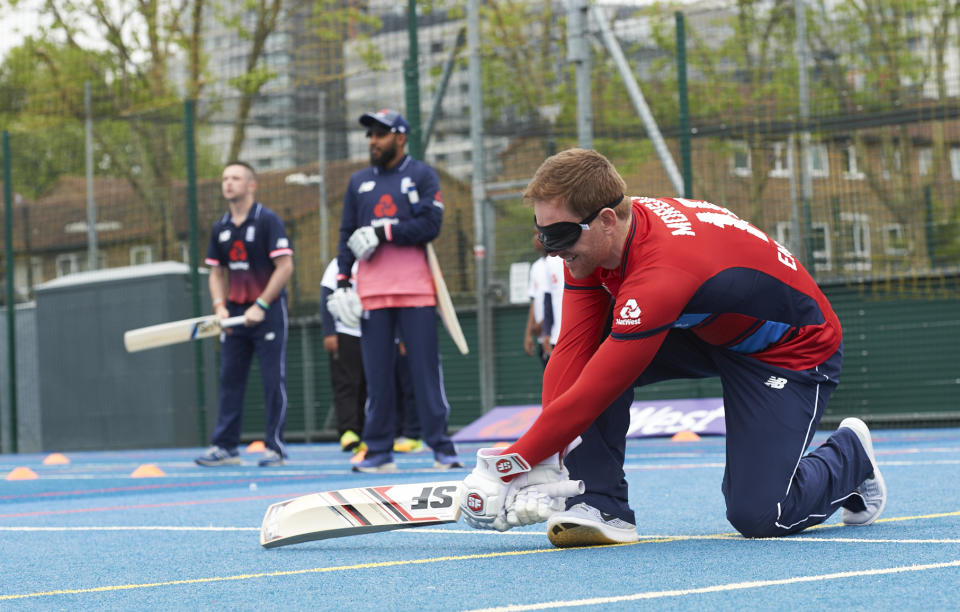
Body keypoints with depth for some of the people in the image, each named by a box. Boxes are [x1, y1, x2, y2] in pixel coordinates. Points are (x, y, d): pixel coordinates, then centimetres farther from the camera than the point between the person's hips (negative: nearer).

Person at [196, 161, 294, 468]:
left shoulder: (268, 221, -8)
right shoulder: (220, 228, 10)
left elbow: (285, 266, -13)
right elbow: (217, 272, 16)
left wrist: (260, 306, -17)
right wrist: (220, 306, -2)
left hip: (268, 312, -6)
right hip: (235, 313, 6)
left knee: (273, 380, -4)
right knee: (230, 380, 6)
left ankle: (274, 447, 1)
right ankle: (225, 446, 10)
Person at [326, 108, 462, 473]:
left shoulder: (422, 176, 5)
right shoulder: (359, 182, 17)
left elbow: (430, 225, -8)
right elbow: (347, 234, 15)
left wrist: (383, 233, -12)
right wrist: (341, 280, 4)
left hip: (415, 288, -3)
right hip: (371, 290, 3)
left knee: (425, 368, -5)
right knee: (377, 373, 3)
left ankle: (441, 447, -1)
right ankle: (379, 452, 6)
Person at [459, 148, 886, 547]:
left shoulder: (661, 273, -40)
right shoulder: (591, 241, -16)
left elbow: (590, 396, -39)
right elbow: (570, 351, -18)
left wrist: (506, 466, -34)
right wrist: (547, 468, -28)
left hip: (794, 349, -7)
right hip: (708, 329, 8)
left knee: (756, 515, -14)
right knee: (590, 351, -17)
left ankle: (850, 452, 15)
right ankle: (600, 509, -12)